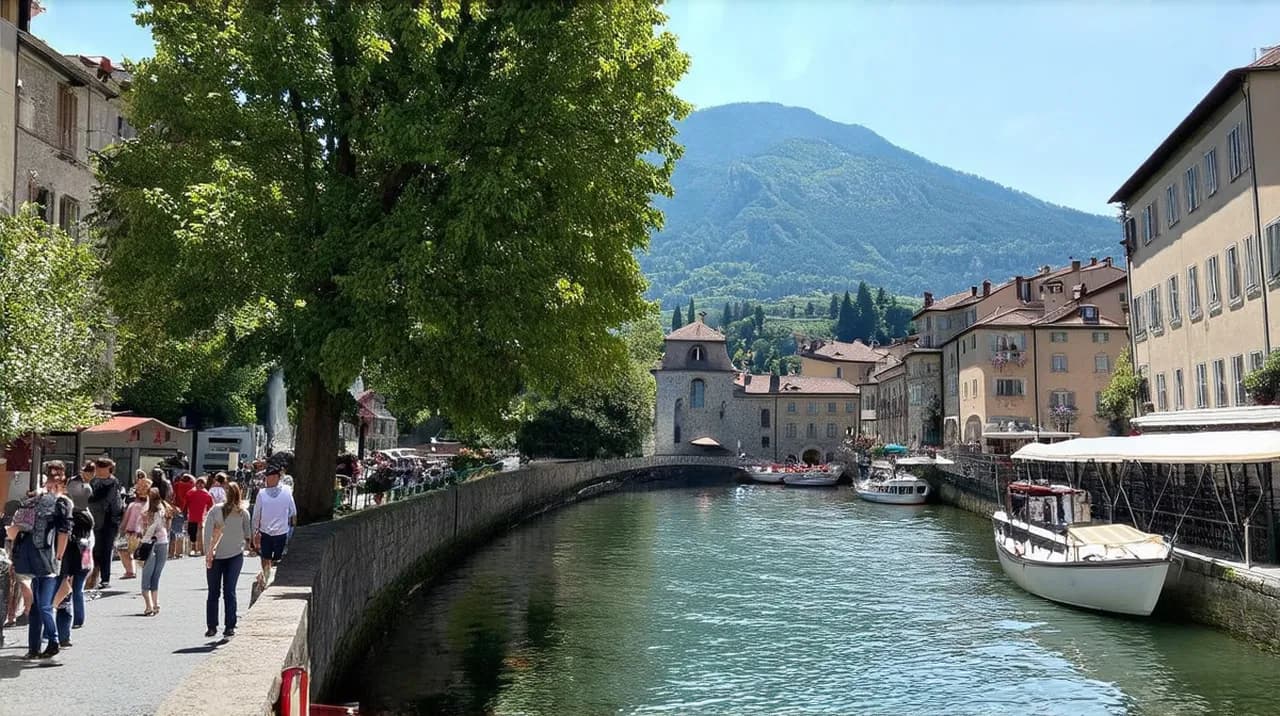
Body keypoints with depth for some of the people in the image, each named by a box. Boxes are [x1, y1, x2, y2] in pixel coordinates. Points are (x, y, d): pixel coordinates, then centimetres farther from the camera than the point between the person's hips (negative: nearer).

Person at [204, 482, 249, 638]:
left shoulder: (215, 510, -6)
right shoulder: (243, 513, -5)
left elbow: (207, 532, -3)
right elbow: (247, 536, -3)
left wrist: (208, 552, 1)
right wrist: (240, 545, 8)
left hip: (216, 555, -1)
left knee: (213, 592, 5)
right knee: (230, 591, 5)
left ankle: (211, 627, 9)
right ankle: (230, 627, 7)